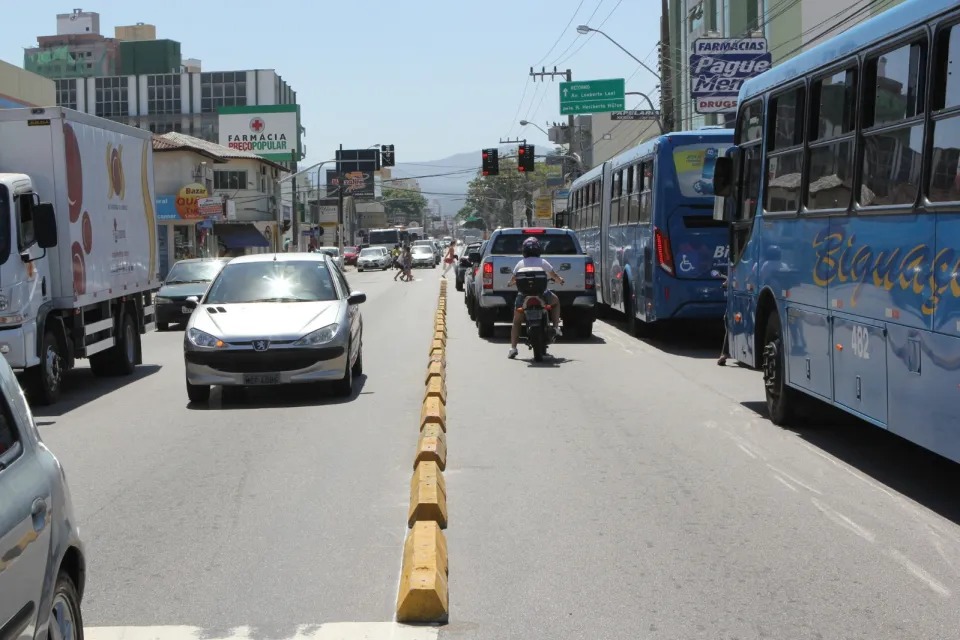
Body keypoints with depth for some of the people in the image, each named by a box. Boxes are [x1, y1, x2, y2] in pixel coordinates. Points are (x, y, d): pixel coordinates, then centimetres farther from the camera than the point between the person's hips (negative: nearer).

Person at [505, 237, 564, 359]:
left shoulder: (520, 264, 4)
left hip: (523, 295, 0)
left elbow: (513, 280, 7)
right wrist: (560, 280, 30)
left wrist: (510, 283, 30)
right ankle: (556, 327, 15)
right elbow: (554, 275, 9)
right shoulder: (543, 262, 3)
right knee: (556, 301, 30)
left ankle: (513, 348, -1)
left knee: (516, 322, 12)